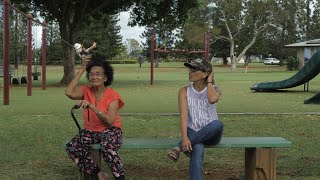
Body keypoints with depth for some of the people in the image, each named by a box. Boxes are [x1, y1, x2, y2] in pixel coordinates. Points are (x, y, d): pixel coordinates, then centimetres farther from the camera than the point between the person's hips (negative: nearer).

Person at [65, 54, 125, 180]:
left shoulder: (113, 95, -13)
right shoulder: (86, 91, -1)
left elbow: (110, 121, -23)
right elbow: (69, 93, -23)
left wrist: (92, 107, -36)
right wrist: (82, 69, -18)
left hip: (110, 130, -4)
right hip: (90, 131, 5)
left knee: (108, 148, -38)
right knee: (72, 147, -23)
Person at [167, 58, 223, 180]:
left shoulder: (214, 89, -3)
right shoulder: (184, 91, -2)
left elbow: (212, 99, -30)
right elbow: (183, 115, -15)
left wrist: (209, 81, -12)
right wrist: (184, 137, -30)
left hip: (211, 134, 1)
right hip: (193, 132, -1)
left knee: (217, 124, -37)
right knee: (197, 150, -37)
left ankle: (180, 147, -27)